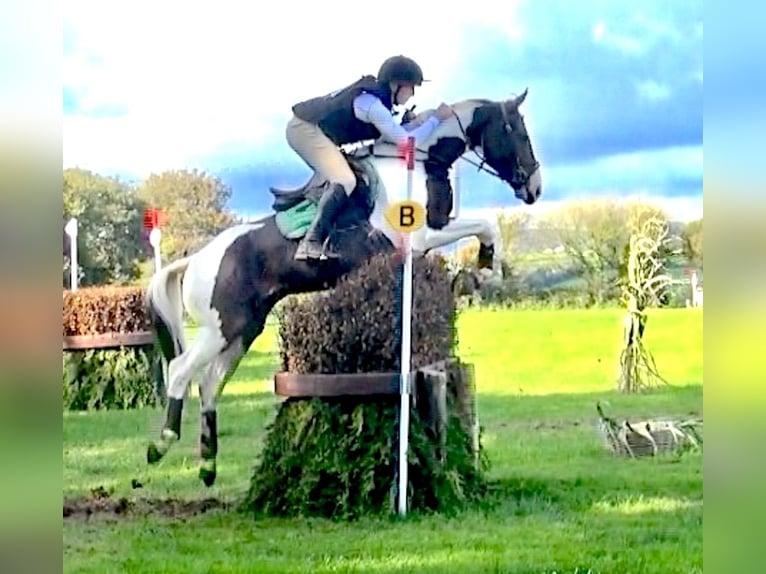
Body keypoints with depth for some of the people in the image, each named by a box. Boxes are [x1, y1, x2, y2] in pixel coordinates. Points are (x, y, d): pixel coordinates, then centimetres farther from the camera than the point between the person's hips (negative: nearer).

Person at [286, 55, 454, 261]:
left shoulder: (371, 88, 9)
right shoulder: (372, 105, -19)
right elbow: (407, 141, -18)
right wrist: (436, 118, -9)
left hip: (303, 125, 11)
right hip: (306, 130, -11)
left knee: (337, 180, 19)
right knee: (344, 181, -18)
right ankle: (311, 243, -19)